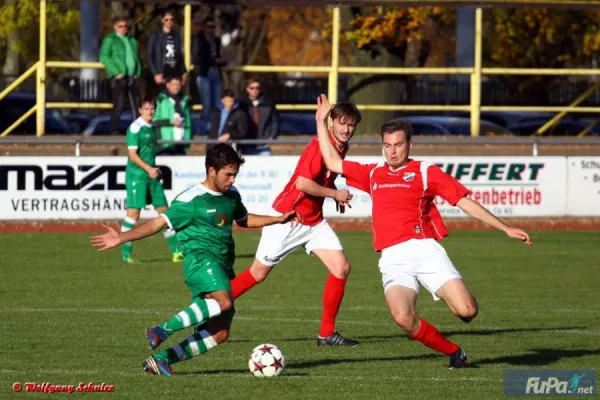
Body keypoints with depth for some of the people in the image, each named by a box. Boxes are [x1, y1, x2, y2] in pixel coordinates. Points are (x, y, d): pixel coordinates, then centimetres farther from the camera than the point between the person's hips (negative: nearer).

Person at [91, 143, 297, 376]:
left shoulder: (231, 195, 17)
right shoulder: (191, 200, -5)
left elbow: (243, 219, 37)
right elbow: (159, 223, -6)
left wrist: (278, 220, 35)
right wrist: (122, 238, -15)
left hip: (223, 265, 8)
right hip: (200, 259, -8)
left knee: (220, 333, -4)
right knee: (223, 302, -37)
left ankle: (162, 359, 1)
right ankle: (162, 330, -32)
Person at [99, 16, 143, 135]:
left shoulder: (132, 41, 19)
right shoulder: (110, 40, 3)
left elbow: (137, 57, 23)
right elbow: (104, 57, -6)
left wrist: (138, 72, 6)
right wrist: (116, 72, -13)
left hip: (133, 76, 5)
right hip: (119, 77, -5)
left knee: (136, 104, 2)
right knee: (118, 104, -7)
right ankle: (115, 130, -2)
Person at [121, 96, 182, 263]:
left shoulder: (152, 127, 14)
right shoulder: (135, 127, -11)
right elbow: (132, 154, -16)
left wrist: (155, 170, 15)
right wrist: (149, 169, -22)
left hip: (152, 175, 8)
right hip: (136, 175, -8)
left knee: (164, 210, 8)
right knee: (134, 212, -9)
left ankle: (176, 251, 13)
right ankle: (126, 253, -5)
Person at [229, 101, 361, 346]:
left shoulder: (342, 148, 5)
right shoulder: (320, 145, -21)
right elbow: (303, 183, -31)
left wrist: (337, 196, 8)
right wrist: (335, 194, -20)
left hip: (314, 221, 8)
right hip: (287, 217, -8)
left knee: (341, 268, -6)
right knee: (258, 273, 1)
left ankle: (327, 333, 2)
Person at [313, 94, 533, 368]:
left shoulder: (426, 172, 10)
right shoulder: (373, 174, 22)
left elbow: (464, 202, 8)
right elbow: (333, 163, 30)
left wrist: (505, 228, 4)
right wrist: (321, 121, 31)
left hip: (425, 249, -2)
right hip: (393, 258, 2)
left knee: (466, 310, -19)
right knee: (402, 317, -27)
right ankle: (452, 352, -2)